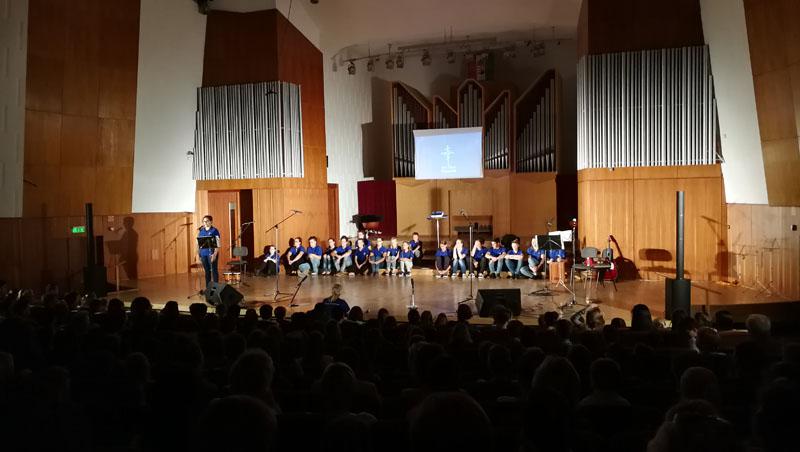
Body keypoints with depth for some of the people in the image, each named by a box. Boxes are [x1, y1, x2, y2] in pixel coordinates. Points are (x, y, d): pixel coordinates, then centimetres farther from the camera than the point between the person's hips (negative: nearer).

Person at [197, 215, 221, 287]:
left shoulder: (214, 231, -4)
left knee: (214, 270, -2)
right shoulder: (201, 231, 12)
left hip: (211, 253, -5)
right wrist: (198, 253, 7)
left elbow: (217, 244, -9)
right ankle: (208, 287, 17)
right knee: (206, 271, 11)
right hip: (203, 254, 5)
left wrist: (215, 254, -18)